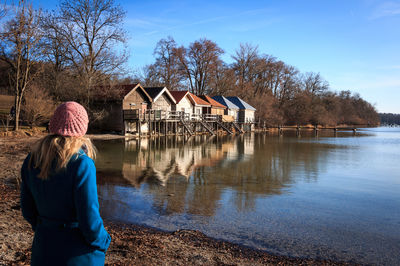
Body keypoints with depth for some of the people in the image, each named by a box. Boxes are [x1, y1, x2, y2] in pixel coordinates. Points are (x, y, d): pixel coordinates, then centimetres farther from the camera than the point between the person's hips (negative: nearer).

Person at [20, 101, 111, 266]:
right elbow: (89, 218, -22)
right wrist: (103, 242, -4)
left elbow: (28, 210, 5)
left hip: (43, 248, 5)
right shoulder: (82, 164, -23)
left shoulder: (31, 160, -5)